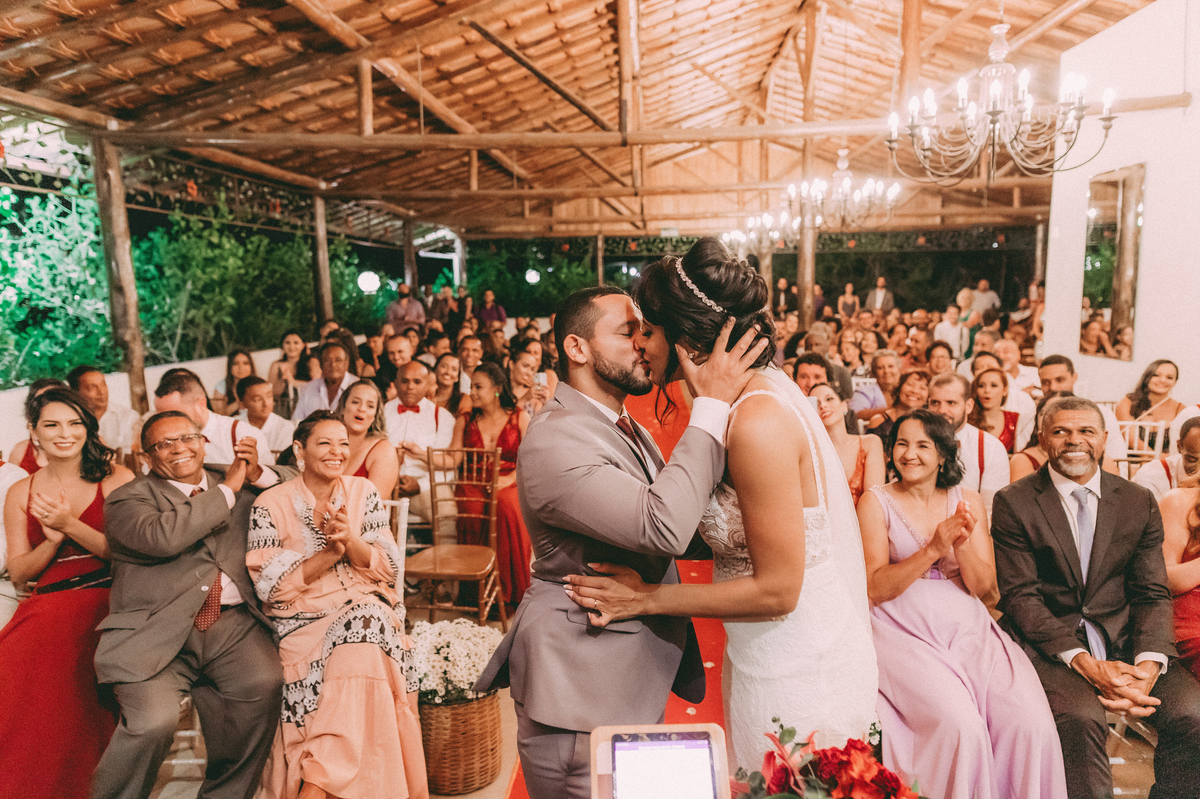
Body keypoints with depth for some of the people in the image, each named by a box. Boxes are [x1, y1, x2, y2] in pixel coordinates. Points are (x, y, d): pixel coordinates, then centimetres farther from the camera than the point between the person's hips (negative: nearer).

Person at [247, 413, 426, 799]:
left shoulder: (363, 491, 8)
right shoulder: (271, 504, 0)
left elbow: (390, 570, 4)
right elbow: (270, 586, -5)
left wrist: (350, 539, -15)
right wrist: (330, 553, -16)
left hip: (366, 606, 3)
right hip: (302, 620, -2)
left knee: (362, 628, -31)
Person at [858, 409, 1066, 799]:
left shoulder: (968, 502, 12)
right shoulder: (876, 503, 2)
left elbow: (983, 586, 7)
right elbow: (875, 589, -6)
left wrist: (962, 545, -13)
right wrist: (932, 550, -17)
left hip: (969, 628, 4)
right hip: (905, 632, -3)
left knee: (1033, 722, -20)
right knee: (960, 726, -26)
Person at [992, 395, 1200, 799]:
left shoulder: (1139, 502, 9)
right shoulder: (1014, 503, -3)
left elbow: (1153, 594, 6)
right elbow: (1020, 596, -7)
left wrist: (1148, 666, -13)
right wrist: (1086, 663, -19)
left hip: (1125, 638, 4)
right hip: (1049, 641, -4)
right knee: (1081, 717, -30)